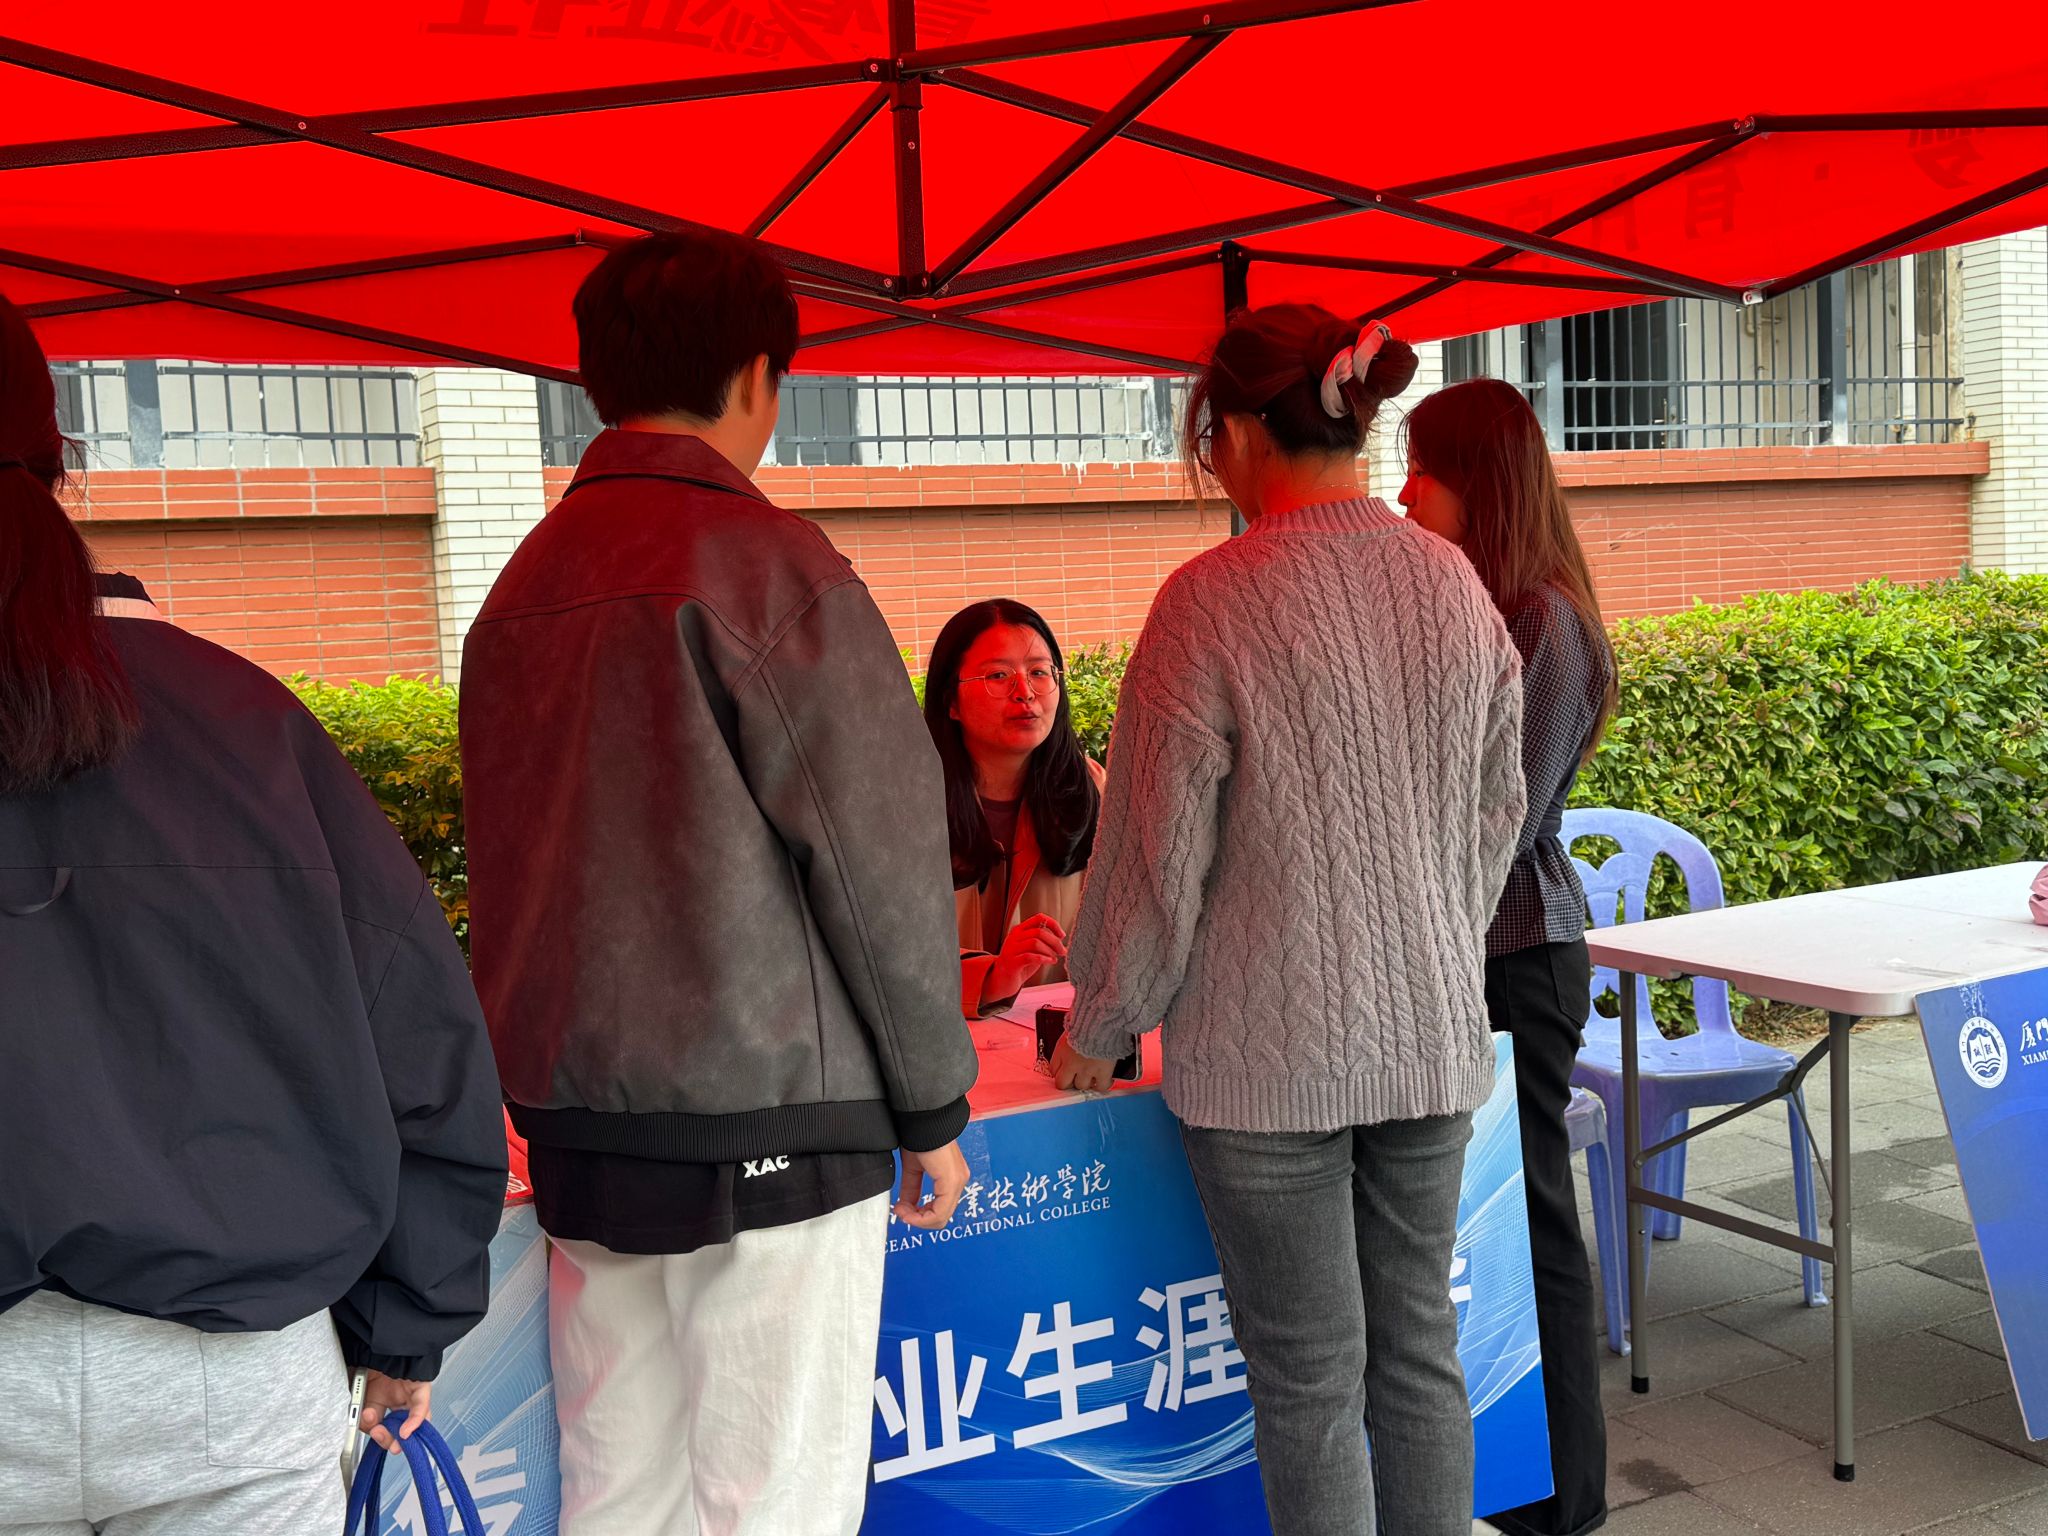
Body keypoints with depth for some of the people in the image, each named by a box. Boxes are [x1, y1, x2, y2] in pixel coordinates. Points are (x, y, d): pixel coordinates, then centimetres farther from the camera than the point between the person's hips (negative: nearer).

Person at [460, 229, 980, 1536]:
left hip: (577, 1128, 7)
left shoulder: (524, 585, 10)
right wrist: (935, 1101, -2)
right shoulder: (763, 561, -11)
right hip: (765, 1124, -7)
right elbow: (881, 853, -12)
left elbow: (511, 868, 14)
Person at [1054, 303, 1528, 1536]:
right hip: (1434, 1034, 6)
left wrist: (1100, 1027, 3)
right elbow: (1498, 817, 11)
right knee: (1420, 1352, 16)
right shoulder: (1457, 587, 3)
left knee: (1310, 1382, 6)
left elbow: (1158, 848, -11)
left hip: (1271, 1053, -5)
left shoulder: (1216, 600, -15)